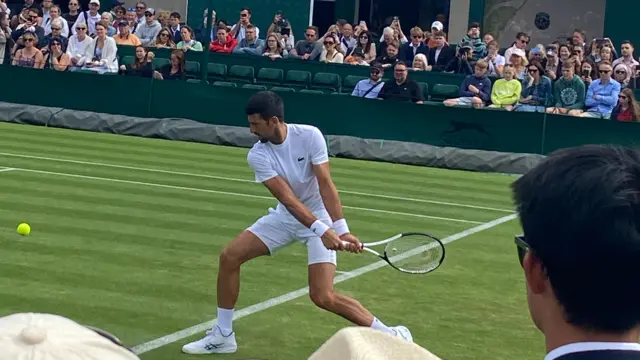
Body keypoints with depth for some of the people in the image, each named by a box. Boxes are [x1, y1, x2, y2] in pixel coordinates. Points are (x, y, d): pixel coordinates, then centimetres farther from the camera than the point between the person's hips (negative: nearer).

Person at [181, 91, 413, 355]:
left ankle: (391, 336, -2)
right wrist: (321, 229, -36)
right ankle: (222, 336, 9)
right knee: (229, 257, -4)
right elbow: (287, 198, -24)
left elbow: (325, 185, -24)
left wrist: (342, 230, -33)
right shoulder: (257, 156, -15)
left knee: (323, 297, -16)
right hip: (286, 216, 5)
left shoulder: (309, 135, -21)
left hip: (321, 216, -5)